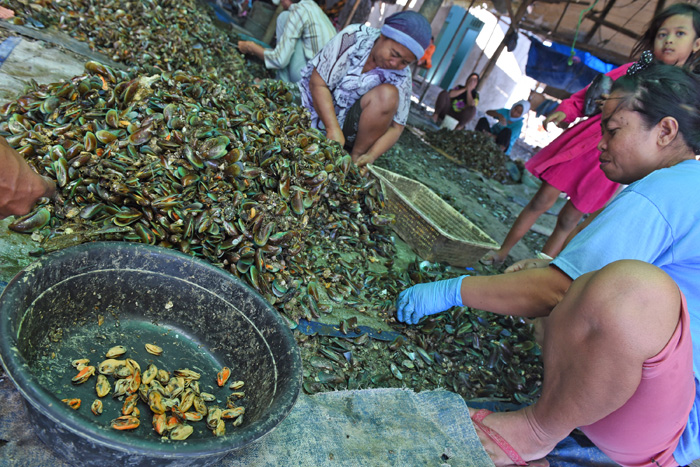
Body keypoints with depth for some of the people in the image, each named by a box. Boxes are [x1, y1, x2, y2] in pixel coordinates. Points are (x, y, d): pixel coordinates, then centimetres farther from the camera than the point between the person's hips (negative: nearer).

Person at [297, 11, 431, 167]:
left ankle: (356, 157, -16)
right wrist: (334, 130, -28)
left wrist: (371, 156, -28)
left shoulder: (401, 76, -10)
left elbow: (396, 127, -10)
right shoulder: (353, 37, -16)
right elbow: (317, 84, -18)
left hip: (350, 124, 2)